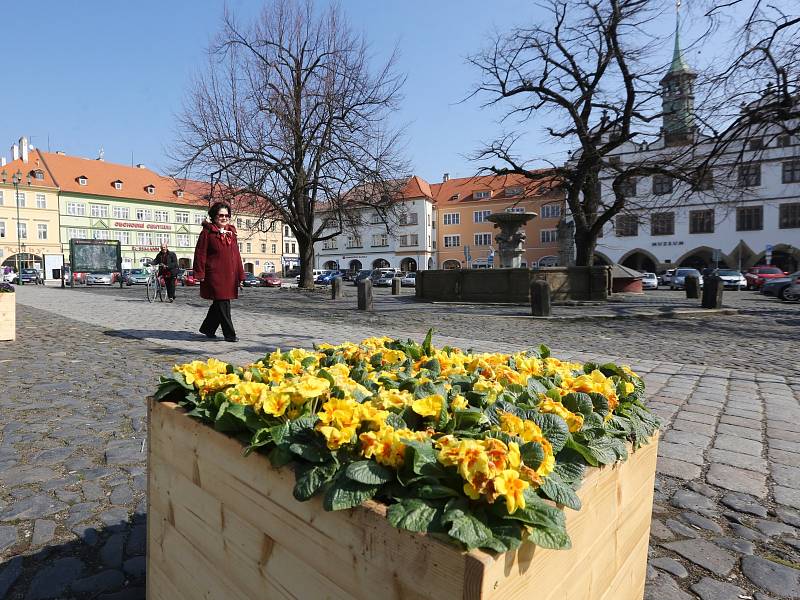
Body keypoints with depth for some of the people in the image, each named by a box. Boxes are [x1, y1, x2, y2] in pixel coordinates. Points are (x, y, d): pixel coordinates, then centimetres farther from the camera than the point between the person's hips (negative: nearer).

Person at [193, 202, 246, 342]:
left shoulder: (231, 233, 16)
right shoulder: (207, 232, -3)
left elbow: (236, 255, 16)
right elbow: (200, 254, -6)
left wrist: (240, 275, 12)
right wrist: (200, 273, -11)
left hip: (230, 276, 7)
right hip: (214, 275, -7)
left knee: (220, 304, 13)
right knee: (223, 304, -5)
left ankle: (207, 329, 29)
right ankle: (229, 334, 2)